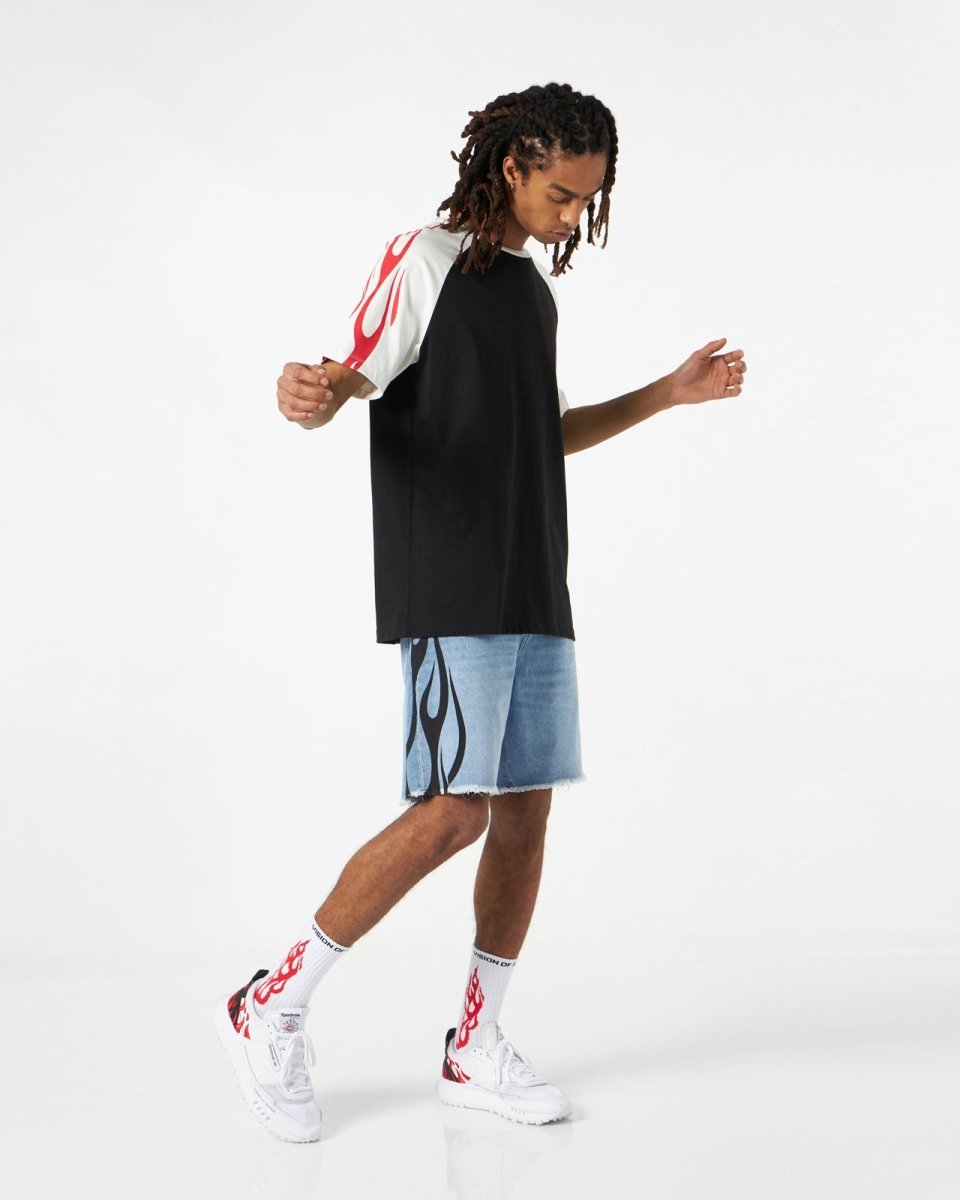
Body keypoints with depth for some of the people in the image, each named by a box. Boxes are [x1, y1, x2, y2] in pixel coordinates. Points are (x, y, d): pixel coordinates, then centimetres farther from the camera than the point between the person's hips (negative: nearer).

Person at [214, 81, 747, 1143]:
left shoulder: (535, 287, 21)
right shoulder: (427, 260, -2)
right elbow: (354, 376, -12)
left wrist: (670, 393, 25)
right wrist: (312, 397, -35)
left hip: (535, 594, 8)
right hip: (449, 591, -8)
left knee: (525, 811, 6)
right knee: (450, 812, -14)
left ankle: (475, 1051, 17)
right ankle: (270, 1010, 2)